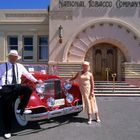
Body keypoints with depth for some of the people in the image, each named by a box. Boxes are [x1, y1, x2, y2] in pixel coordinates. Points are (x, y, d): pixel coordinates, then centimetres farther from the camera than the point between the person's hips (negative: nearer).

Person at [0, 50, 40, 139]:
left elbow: (28, 74, 23)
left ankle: (20, 109, -8)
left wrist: (36, 81, 26)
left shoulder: (20, 66, 12)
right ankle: (8, 131, 16)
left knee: (28, 89, -26)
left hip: (17, 87, 3)